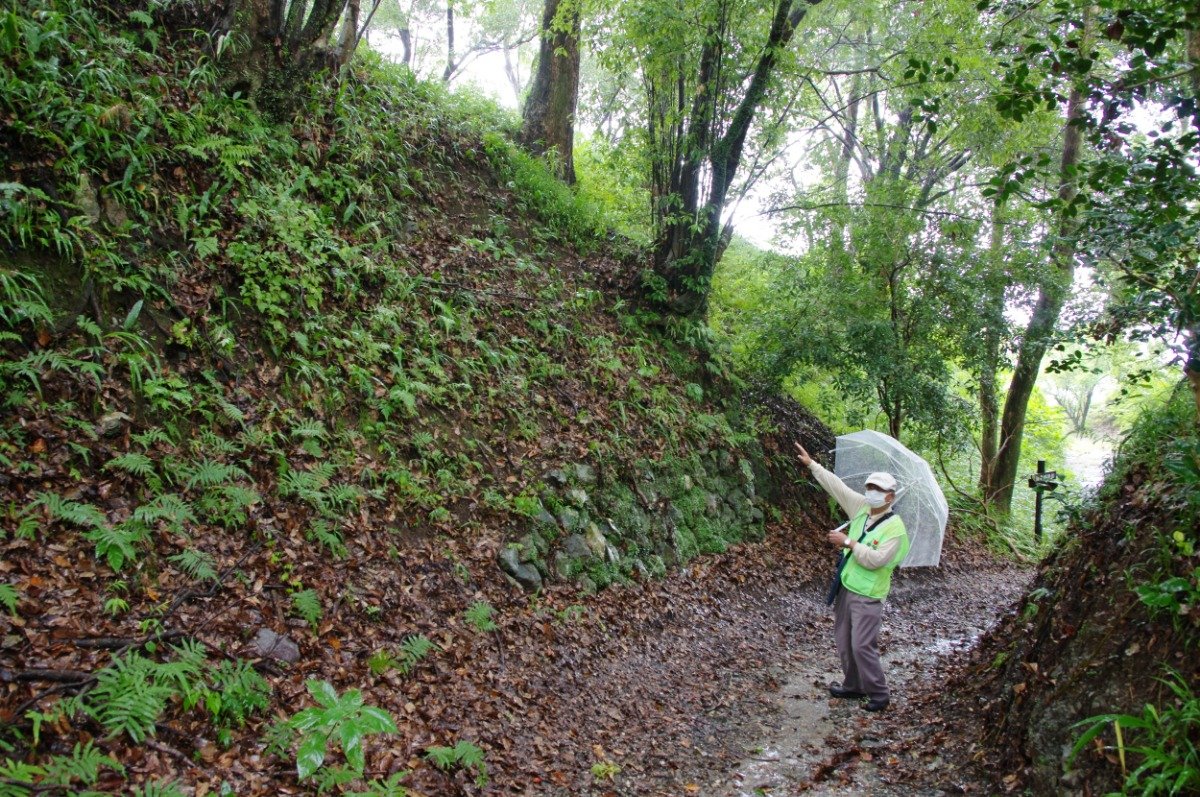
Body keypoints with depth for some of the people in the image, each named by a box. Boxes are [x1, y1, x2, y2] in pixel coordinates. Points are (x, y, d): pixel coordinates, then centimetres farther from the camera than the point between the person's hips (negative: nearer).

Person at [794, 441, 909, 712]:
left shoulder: (895, 528, -16)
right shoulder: (862, 507, 3)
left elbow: (875, 559, -25)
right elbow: (836, 486, 4)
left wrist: (848, 542, -23)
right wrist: (812, 464, 3)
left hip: (867, 595, -7)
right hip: (845, 587, 8)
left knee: (862, 645, -7)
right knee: (843, 641, 15)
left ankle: (879, 694, 9)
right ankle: (853, 686, 30)